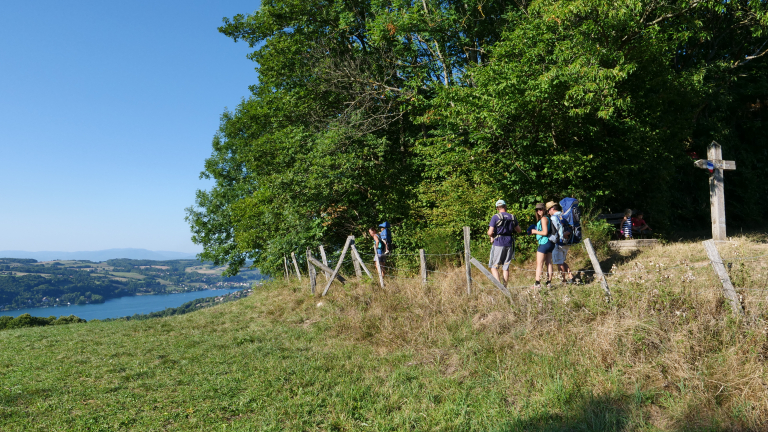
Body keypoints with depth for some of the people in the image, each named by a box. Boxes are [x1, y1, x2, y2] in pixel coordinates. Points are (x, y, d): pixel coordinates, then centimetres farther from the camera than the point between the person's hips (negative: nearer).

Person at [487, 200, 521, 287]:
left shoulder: (495, 217, -8)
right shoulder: (512, 217, 6)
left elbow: (490, 232, -13)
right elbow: (518, 230, 17)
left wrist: (491, 236, 8)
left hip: (498, 244, -4)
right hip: (509, 244, 4)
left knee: (494, 266, 3)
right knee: (506, 267, 12)